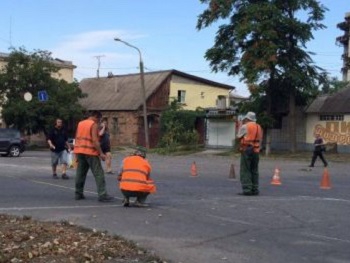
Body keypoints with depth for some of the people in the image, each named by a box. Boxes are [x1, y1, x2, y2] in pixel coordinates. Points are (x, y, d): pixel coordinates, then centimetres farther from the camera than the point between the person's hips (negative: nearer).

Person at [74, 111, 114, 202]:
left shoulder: (80, 123, 15)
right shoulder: (94, 125, -7)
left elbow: (76, 138, 15)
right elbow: (95, 140, -17)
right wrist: (101, 153, -17)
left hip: (79, 151, 7)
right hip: (90, 151, -7)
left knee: (80, 173, 13)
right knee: (98, 174, -6)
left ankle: (78, 194, 16)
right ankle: (102, 195, -11)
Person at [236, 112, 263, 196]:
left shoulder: (244, 127, -5)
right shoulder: (259, 127, 13)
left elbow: (238, 137, 4)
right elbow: (260, 139, 15)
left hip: (246, 149, -6)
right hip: (256, 150, 6)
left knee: (245, 171, -4)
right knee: (254, 170, 11)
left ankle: (247, 189, -10)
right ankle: (255, 189, 11)